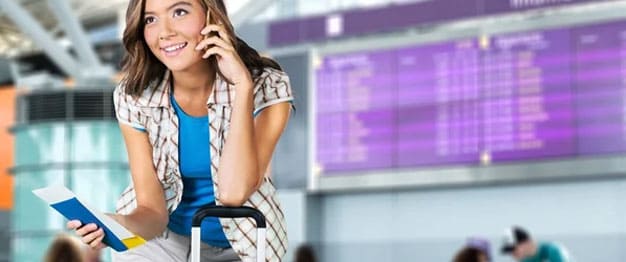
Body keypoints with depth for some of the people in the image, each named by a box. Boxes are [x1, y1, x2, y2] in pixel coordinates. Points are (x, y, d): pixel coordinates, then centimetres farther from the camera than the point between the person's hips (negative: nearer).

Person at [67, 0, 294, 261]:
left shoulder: (266, 87, -16)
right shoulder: (134, 97, -11)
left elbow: (234, 192, -27)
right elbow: (153, 210, -12)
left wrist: (242, 84, -29)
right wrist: (116, 225, -35)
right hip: (164, 236, 1)